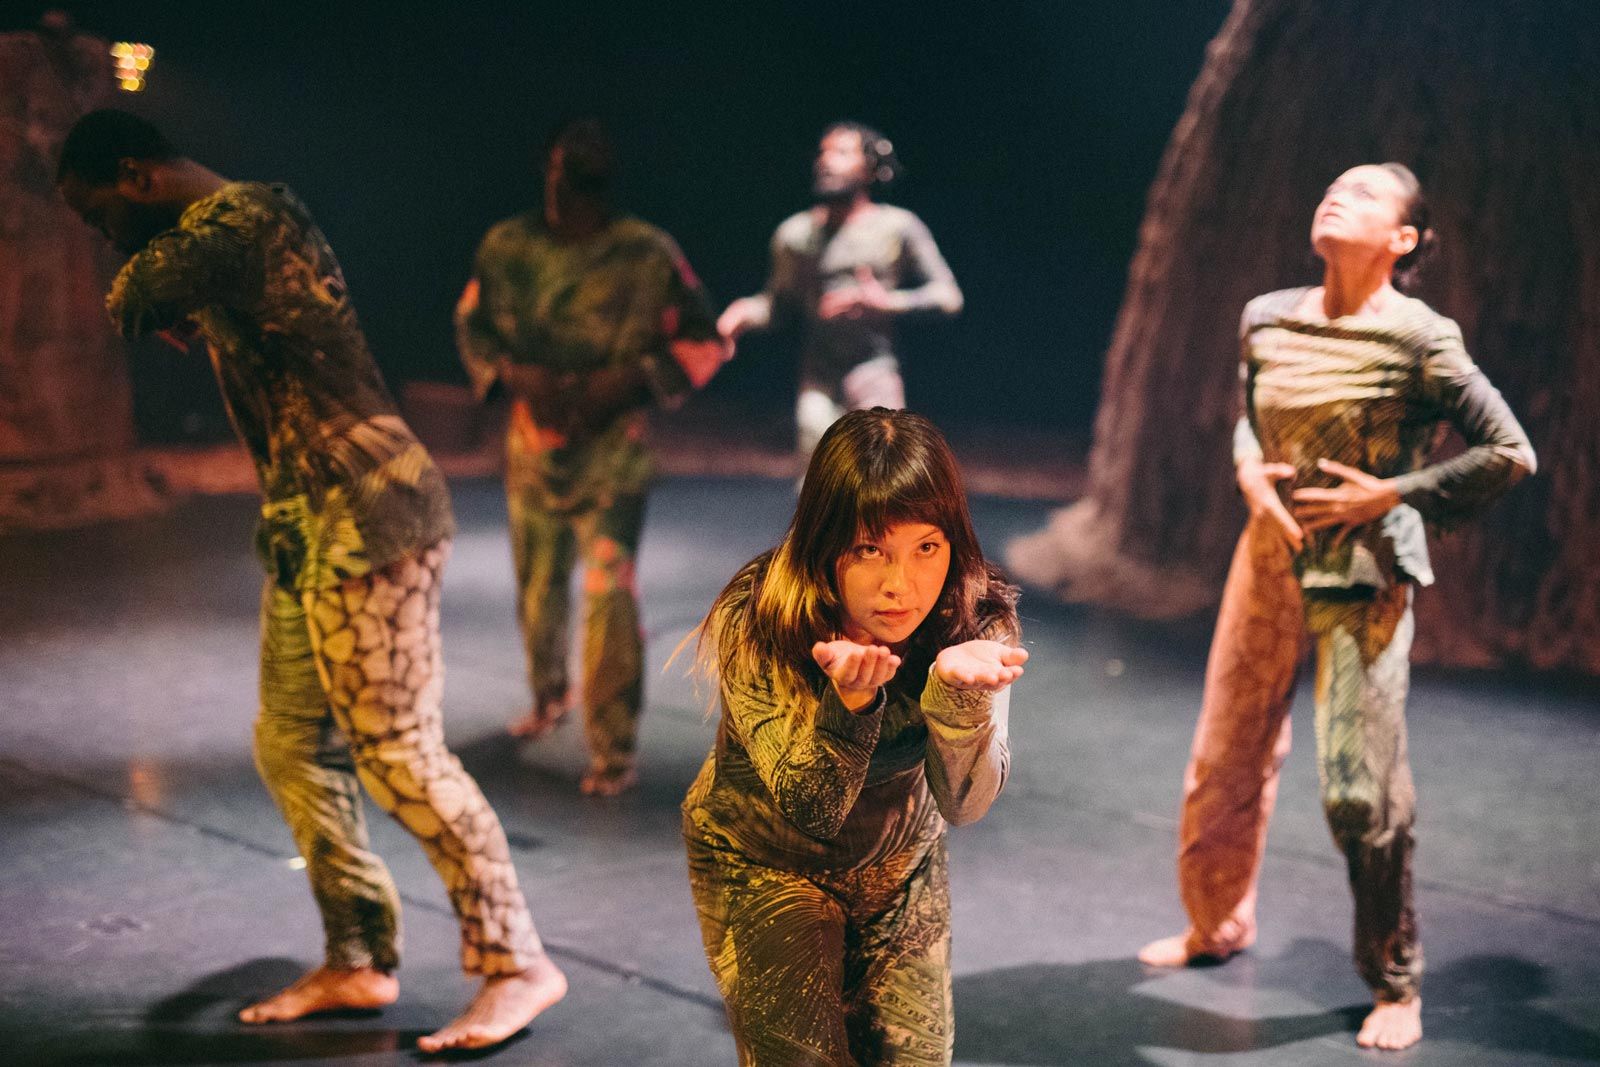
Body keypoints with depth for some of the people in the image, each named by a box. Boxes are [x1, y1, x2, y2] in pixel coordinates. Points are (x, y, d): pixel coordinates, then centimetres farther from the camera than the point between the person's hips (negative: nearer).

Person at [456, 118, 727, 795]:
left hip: (612, 450, -4)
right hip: (532, 442, 4)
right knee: (537, 588, 16)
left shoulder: (647, 255, -10)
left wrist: (625, 383, -17)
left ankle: (615, 749, -5)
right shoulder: (507, 247, 0)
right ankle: (550, 697, 44)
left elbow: (703, 343, -4)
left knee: (609, 591, -14)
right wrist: (515, 376, -7)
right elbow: (471, 325, 13)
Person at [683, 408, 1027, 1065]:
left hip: (900, 861, 3)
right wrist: (850, 697, -49)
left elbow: (963, 803, -29)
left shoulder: (978, 618, -23)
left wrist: (956, 687, -48)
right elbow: (809, 810, -31)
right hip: (765, 863, -3)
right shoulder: (754, 624, -29)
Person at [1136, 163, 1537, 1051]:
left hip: (1362, 578, -5)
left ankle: (1395, 986, 14)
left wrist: (1392, 497, -14)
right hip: (1270, 559, 5)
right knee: (1225, 761, 13)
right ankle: (1215, 926, 37)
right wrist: (1249, 467, 0)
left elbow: (1509, 454, -9)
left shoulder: (1418, 339, -12)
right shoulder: (1268, 321, 4)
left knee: (1359, 788, -5)